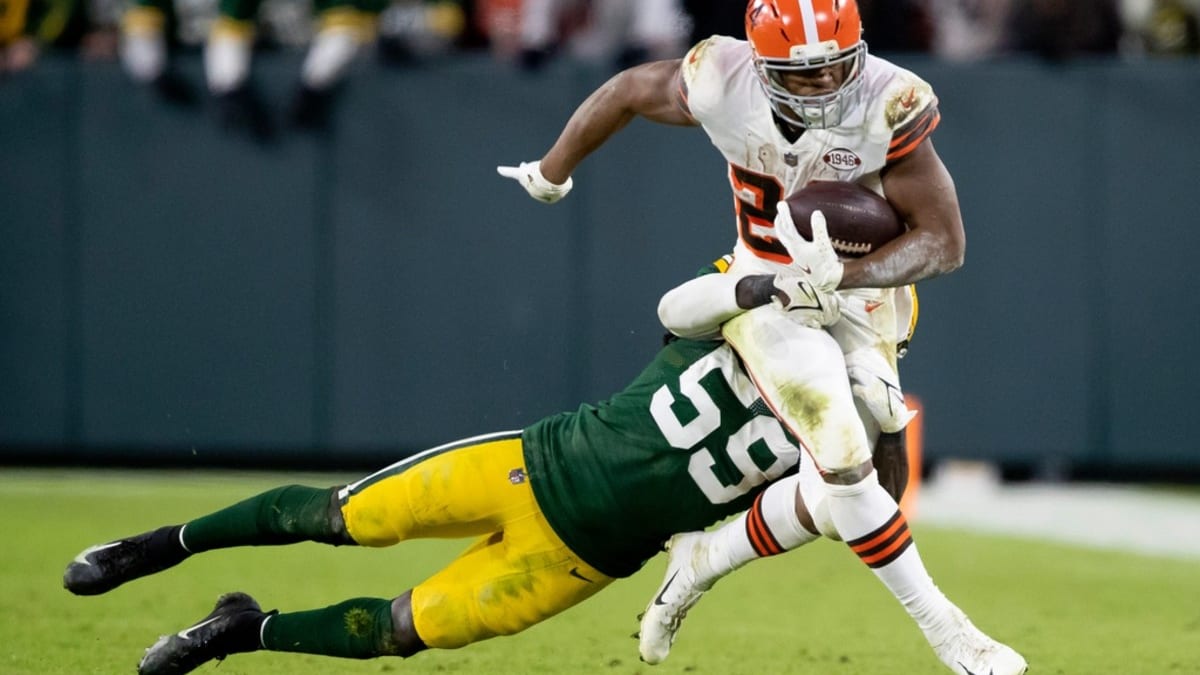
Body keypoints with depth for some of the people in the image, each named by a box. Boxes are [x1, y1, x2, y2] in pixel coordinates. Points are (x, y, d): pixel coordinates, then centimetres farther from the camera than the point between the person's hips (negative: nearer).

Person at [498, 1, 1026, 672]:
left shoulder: (889, 107, -25)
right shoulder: (721, 83, -21)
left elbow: (944, 241, -20)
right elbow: (628, 91, 1)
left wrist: (841, 274, -36)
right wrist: (551, 173, 17)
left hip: (863, 290, 1)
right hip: (767, 290, -1)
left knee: (832, 494, 0)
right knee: (844, 456, -20)